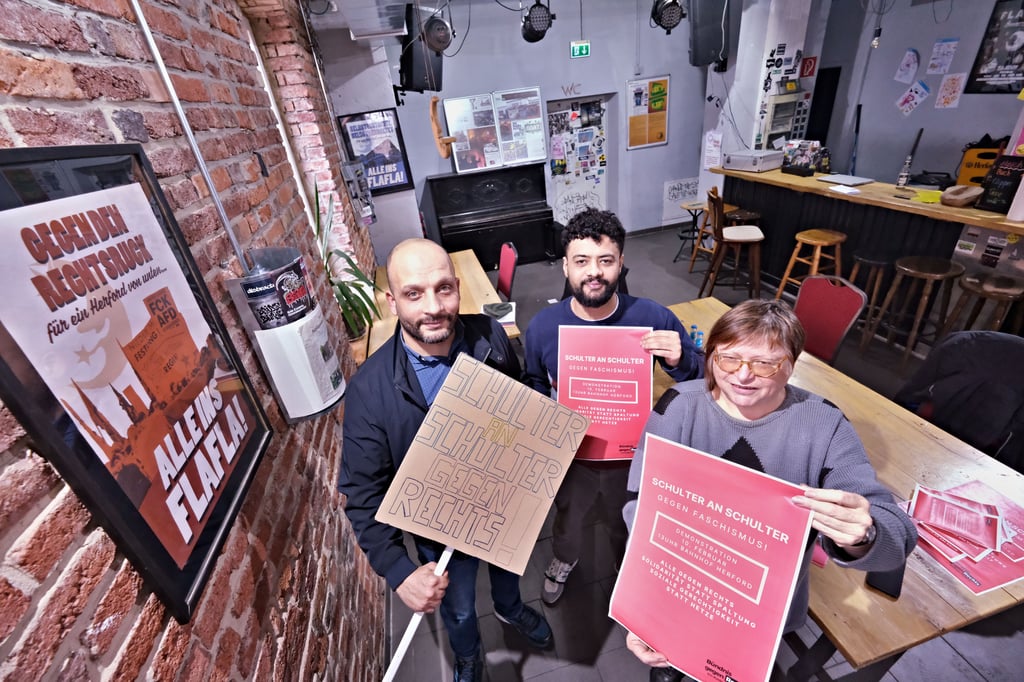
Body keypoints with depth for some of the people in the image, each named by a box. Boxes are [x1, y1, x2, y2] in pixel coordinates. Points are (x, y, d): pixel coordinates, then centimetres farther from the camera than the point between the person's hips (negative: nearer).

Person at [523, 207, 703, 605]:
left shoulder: (653, 317, -22)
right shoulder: (542, 327, -19)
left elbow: (702, 380, -12)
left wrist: (679, 361, -33)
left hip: (634, 454, 0)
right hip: (571, 456, 1)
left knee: (631, 523, 31)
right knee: (567, 519, 30)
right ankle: (564, 560, 67)